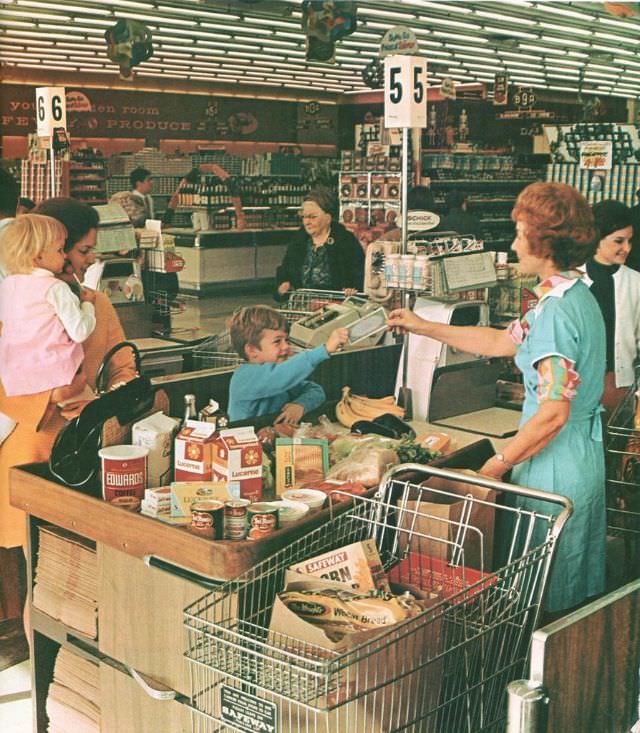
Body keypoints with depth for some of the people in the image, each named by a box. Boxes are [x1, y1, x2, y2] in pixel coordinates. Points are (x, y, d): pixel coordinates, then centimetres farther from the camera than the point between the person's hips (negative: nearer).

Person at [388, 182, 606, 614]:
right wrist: (424, 327, 21)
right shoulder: (577, 296, 9)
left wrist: (498, 465, -16)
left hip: (556, 469, -10)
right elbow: (502, 342, 19)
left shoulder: (557, 311, -23)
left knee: (547, 594, 5)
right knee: (580, 594, 21)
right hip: (586, 459, 10)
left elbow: (553, 413, -27)